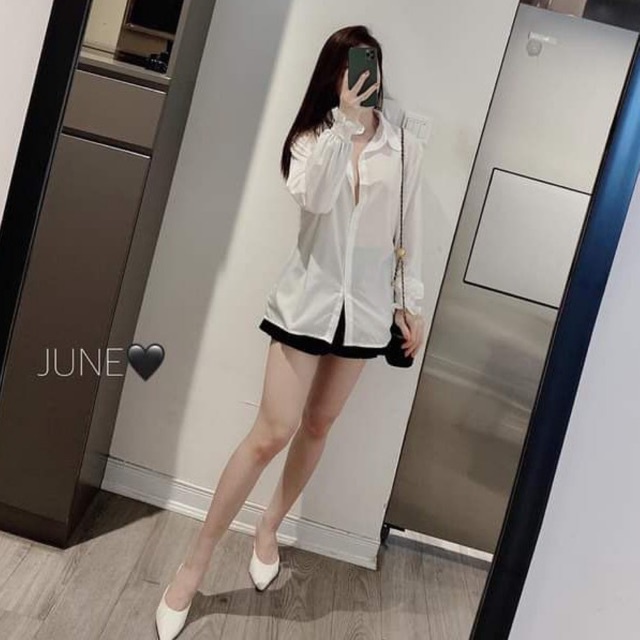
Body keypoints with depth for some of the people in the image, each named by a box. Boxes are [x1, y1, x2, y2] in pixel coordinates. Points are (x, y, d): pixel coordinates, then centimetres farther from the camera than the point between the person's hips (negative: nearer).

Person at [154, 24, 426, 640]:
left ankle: (268, 528, 37)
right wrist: (345, 120, -21)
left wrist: (411, 302, 7)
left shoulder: (405, 147, 5)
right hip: (308, 299, -2)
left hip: (365, 306, 3)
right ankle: (194, 563, 10)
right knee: (271, 432, -6)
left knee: (317, 426, 13)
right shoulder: (312, 137, 1)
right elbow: (314, 199, -20)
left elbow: (410, 231, 8)